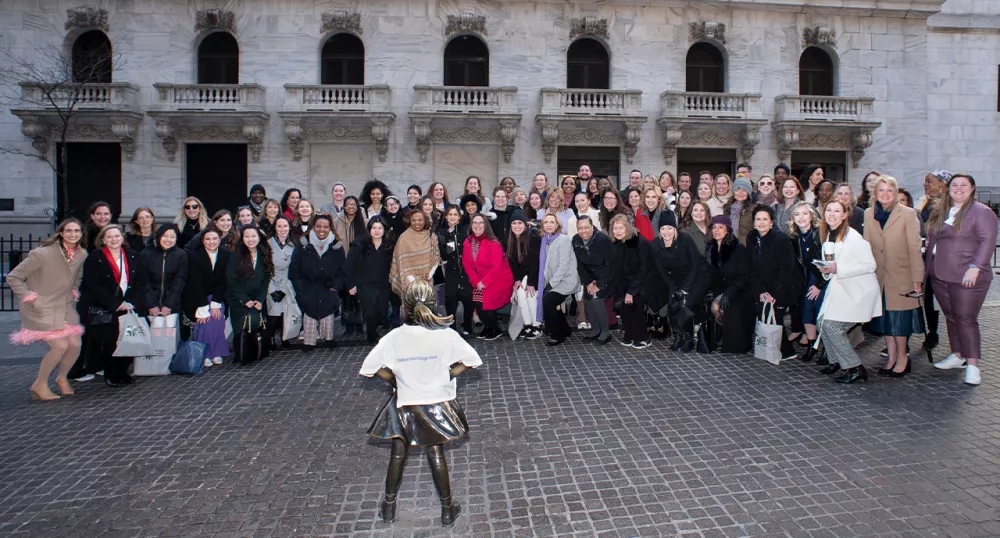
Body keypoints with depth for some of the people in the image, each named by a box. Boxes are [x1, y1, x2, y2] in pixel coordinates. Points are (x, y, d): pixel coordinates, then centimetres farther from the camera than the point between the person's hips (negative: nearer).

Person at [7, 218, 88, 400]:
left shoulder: (81, 254, 1)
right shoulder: (42, 254, -18)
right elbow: (13, 277, -10)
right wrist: (29, 297, -13)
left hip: (65, 307, 6)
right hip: (42, 309, -6)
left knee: (75, 344, -2)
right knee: (60, 346, -14)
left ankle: (62, 378, 26)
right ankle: (40, 384, 8)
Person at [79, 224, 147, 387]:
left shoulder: (132, 257, 11)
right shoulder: (94, 259, -1)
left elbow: (141, 283, 9)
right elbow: (93, 287, -9)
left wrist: (132, 303, -6)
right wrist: (115, 304, -14)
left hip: (129, 308, 3)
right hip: (103, 311, -3)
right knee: (109, 340, -9)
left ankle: (122, 371, 9)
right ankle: (111, 374, 9)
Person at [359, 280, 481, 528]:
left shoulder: (393, 338, -15)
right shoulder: (445, 335, -16)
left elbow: (370, 367, -9)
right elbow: (471, 360, -9)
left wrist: (395, 380, 2)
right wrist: (447, 375, -1)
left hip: (404, 405, 0)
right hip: (437, 403, 0)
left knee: (398, 453, 19)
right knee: (436, 454, 15)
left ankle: (389, 506, 33)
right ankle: (447, 509, 26)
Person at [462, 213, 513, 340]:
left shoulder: (492, 243, -18)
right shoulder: (467, 242, -1)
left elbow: (497, 267, -20)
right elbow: (467, 265, 1)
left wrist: (484, 282, -20)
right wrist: (476, 282, -9)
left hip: (499, 278, -6)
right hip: (481, 281, 6)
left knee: (484, 300, -19)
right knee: (475, 299, -11)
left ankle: (496, 330, 2)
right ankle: (488, 326, 13)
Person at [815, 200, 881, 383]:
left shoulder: (853, 237, -17)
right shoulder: (829, 236, 9)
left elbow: (870, 265, -19)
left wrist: (838, 269, -24)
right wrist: (826, 270, -1)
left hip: (858, 290, -8)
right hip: (839, 287, 8)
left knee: (832, 326, -14)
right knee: (823, 322, 2)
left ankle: (856, 369, 0)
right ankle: (837, 361, 23)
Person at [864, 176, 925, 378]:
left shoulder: (908, 214, -7)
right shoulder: (868, 214, 4)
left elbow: (914, 249, -9)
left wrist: (917, 280, -11)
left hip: (901, 277, -4)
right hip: (879, 277, 4)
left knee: (899, 319, -1)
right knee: (885, 318, 8)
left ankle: (902, 358, 16)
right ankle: (891, 358, 19)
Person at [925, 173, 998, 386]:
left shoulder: (981, 212, -7)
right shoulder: (940, 212, 14)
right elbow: (932, 241, 19)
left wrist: (975, 267, -23)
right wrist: (929, 268, 14)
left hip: (966, 278, -7)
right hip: (940, 276, 7)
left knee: (965, 319, -6)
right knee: (951, 317, 13)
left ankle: (972, 365, 0)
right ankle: (957, 355, 25)